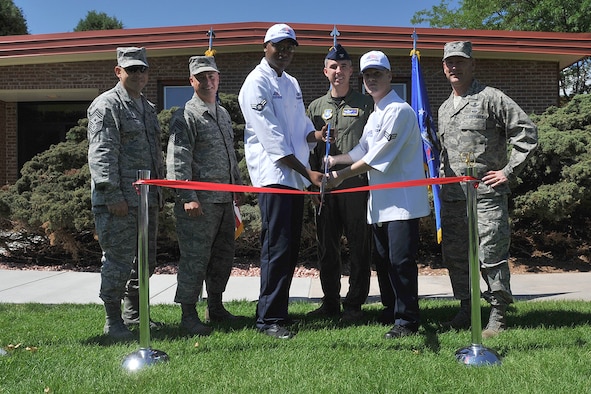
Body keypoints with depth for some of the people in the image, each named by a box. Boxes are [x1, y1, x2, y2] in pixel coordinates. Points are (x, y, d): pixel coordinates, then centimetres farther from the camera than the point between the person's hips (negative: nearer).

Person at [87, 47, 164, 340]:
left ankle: (134, 313, 29)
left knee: (145, 260, 14)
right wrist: (113, 195, -20)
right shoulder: (106, 106, -6)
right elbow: (101, 154, -15)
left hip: (147, 199, 9)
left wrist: (159, 192, 20)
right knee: (118, 261, -4)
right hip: (119, 202, -8)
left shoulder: (147, 108, 20)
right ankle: (113, 321, 9)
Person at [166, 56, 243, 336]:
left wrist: (237, 185, 24)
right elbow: (177, 160, -13)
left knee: (223, 257, 14)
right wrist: (187, 197, -20)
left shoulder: (224, 114, 18)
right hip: (199, 202, -8)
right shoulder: (186, 117, -7)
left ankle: (216, 308, 27)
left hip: (224, 200, 8)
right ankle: (188, 315, 8)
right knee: (195, 258, -4)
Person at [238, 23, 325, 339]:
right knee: (278, 248, -9)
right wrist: (308, 173, -17)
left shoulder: (291, 83, 19)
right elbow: (272, 138, -15)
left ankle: (279, 309, 22)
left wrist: (316, 134, -7)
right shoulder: (257, 83, -8)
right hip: (273, 176, -8)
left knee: (290, 247, 11)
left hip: (295, 176, 8)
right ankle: (269, 319, 0)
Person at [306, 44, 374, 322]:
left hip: (357, 186, -3)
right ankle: (330, 302, 20)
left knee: (359, 247, 1)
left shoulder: (366, 104, 6)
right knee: (327, 248, 8)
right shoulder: (316, 107, 14)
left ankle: (354, 304, 11)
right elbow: (310, 149, 13)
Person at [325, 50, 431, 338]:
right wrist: (334, 160, 11)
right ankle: (392, 311, 27)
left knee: (401, 260, -7)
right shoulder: (375, 114, 19)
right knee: (385, 259, 14)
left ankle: (407, 320, 2)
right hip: (380, 199, 9)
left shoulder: (399, 110, -11)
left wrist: (341, 175, -12)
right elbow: (362, 151, 23)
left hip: (402, 198, -9)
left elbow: (378, 157, -17)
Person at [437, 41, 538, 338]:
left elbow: (527, 132, -6)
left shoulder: (491, 98, -2)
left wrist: (509, 171, -9)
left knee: (491, 256, -5)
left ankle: (497, 316, 8)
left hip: (486, 194, -7)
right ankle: (466, 311, 24)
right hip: (451, 198, 7)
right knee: (455, 257, 10)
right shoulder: (444, 108, 19)